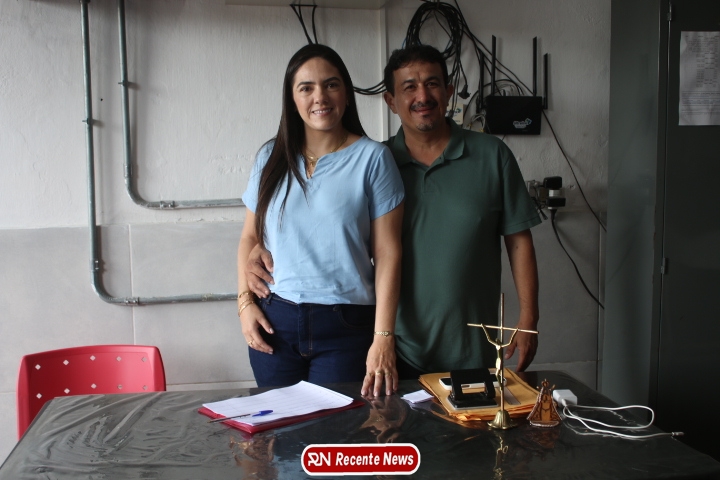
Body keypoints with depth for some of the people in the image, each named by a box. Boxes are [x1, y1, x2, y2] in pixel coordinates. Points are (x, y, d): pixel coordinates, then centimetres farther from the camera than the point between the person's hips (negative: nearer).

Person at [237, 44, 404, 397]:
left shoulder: (372, 158, -5)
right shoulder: (272, 157, 6)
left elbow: (387, 253, -8)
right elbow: (250, 237, 14)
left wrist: (383, 337, -12)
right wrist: (245, 302, 1)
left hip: (346, 327, -3)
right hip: (274, 322, 3)